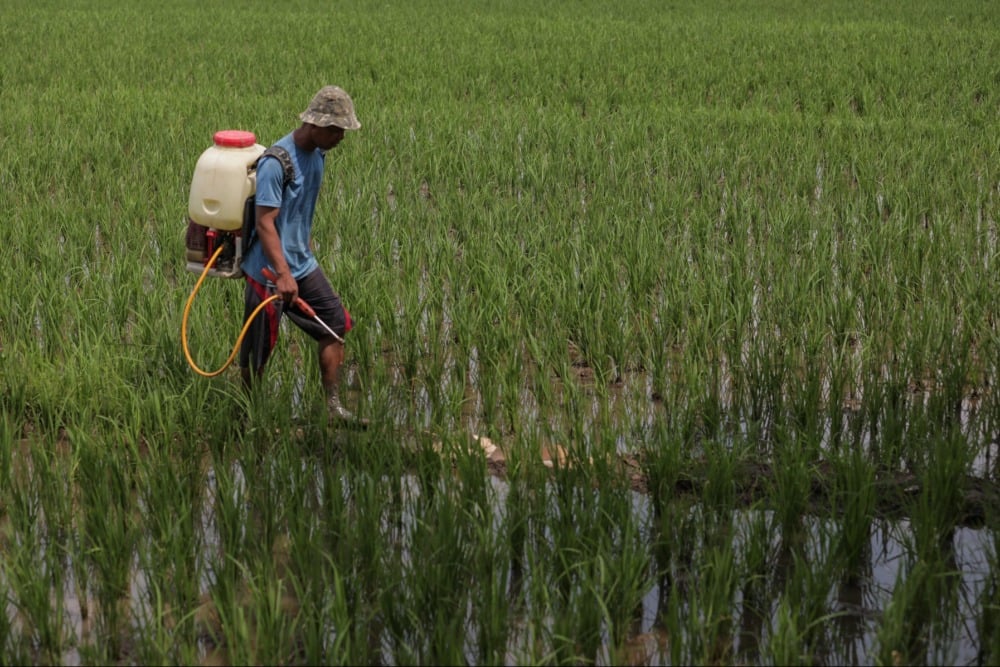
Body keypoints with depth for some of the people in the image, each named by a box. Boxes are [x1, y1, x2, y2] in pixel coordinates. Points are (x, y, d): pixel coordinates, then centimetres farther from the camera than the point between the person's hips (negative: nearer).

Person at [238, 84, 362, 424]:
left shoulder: (317, 154, 5)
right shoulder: (276, 162, -22)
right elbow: (265, 223, -25)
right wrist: (283, 274, -31)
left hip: (303, 265, 9)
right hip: (269, 271, -8)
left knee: (336, 323, 7)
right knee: (258, 349, 3)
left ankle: (333, 406, 15)